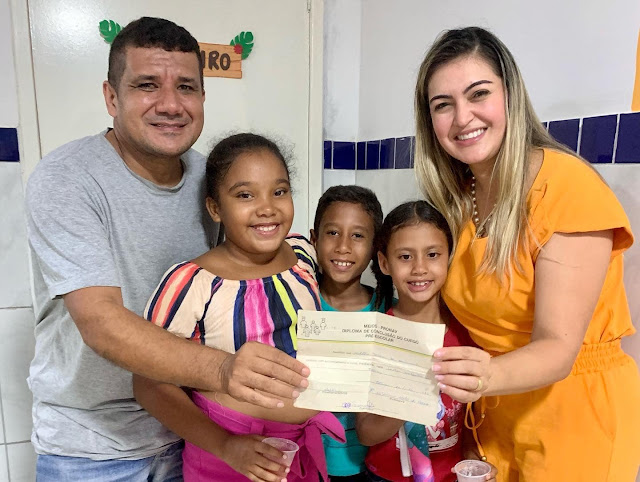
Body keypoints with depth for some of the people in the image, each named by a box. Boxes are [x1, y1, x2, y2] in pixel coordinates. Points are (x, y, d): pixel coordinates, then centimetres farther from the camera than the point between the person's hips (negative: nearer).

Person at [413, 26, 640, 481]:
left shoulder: (569, 185, -21)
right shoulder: (454, 200, -4)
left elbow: (557, 349, -25)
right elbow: (474, 316, -1)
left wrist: (488, 375, -43)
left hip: (578, 415, -4)